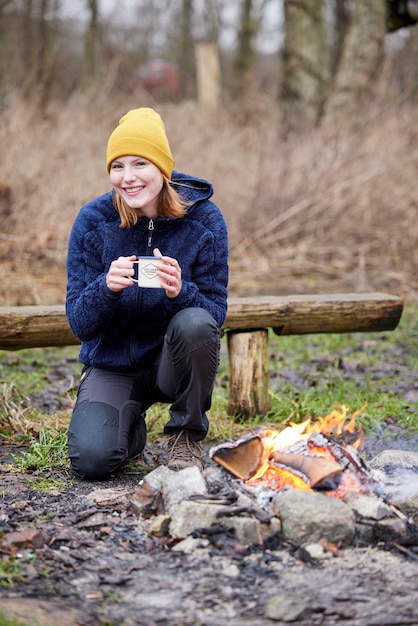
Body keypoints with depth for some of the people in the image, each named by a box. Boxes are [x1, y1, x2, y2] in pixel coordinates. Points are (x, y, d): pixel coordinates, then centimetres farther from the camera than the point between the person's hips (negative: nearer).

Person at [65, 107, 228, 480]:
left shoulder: (203, 219, -12)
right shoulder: (92, 222, -11)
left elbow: (216, 314, -11)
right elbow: (79, 323, -10)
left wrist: (181, 292, -34)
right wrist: (106, 288, -32)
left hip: (175, 362, 0)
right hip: (113, 365, 1)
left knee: (194, 322, -34)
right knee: (92, 460, -24)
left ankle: (187, 435, -7)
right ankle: (131, 429, 16)